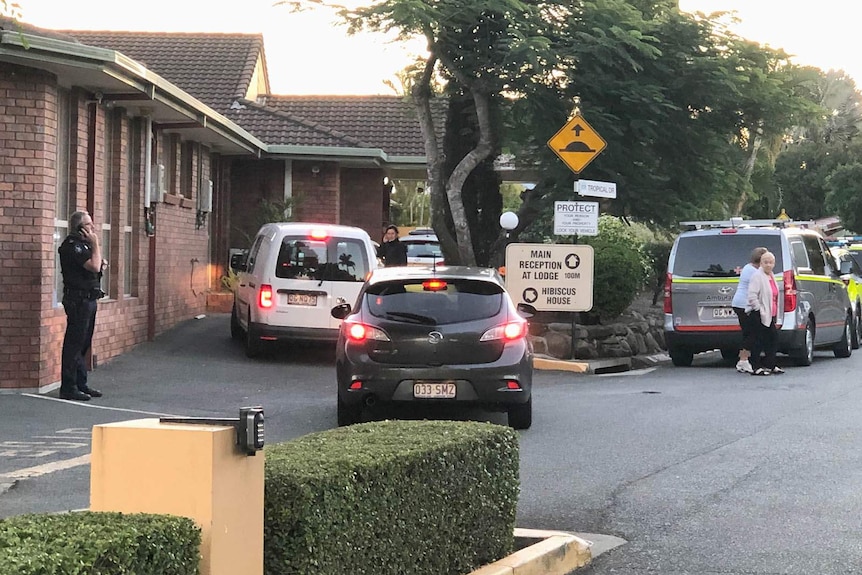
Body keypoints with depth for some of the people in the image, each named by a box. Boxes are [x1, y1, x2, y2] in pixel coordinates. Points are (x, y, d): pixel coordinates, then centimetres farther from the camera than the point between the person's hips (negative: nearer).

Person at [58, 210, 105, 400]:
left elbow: (95, 267, 27)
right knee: (74, 343, -8)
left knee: (83, 344, 14)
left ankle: (81, 384, 21)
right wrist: (95, 244, -15)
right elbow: (94, 266, -24)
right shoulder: (72, 246, -15)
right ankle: (68, 388, -6)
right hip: (78, 299, -10)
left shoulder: (82, 244, 17)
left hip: (88, 298, 10)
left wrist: (100, 263, 6)